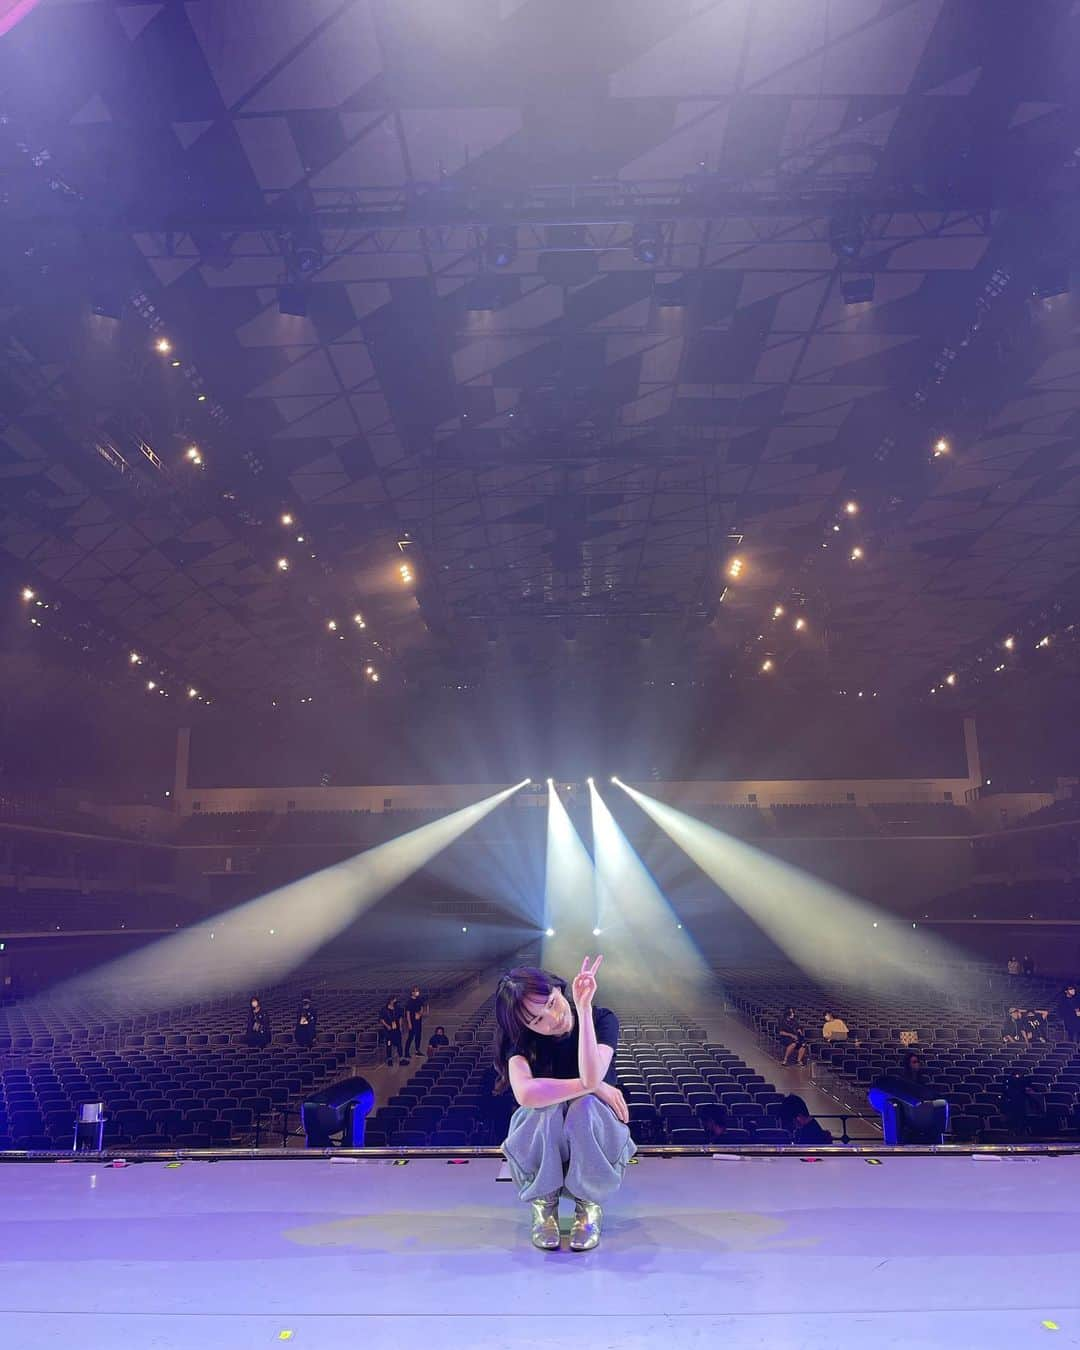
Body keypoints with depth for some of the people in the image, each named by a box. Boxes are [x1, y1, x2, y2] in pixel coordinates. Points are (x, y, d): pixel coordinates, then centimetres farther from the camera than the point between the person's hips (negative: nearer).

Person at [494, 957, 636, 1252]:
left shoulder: (602, 1020, -18)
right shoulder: (521, 1038, -18)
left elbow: (591, 1075, -38)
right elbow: (525, 1093, -39)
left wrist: (583, 1008, -43)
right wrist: (594, 1087, -34)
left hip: (593, 1140, 0)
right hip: (541, 1144, 0)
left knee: (585, 1105, -35)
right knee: (550, 1105, -34)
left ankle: (589, 1204, -12)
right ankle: (543, 1203, -11)